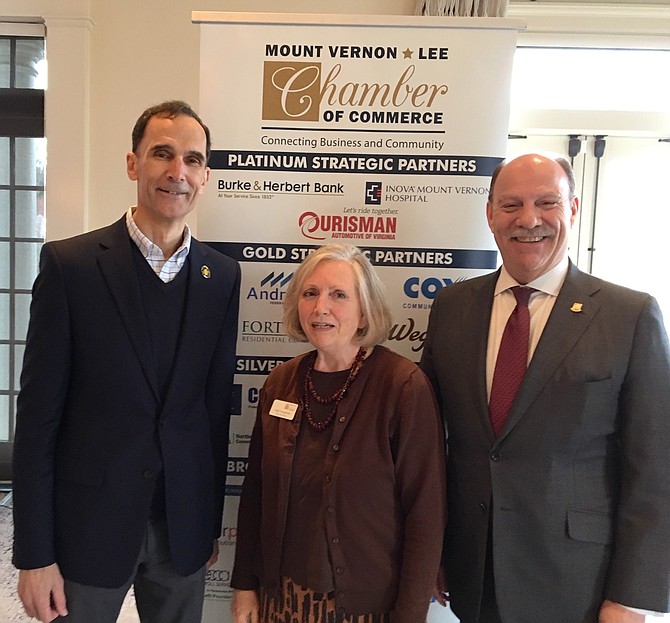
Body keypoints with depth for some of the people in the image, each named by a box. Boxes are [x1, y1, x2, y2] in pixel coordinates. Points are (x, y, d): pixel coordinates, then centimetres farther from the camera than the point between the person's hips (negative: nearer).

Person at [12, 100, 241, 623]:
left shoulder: (222, 276, -1)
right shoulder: (69, 263, -10)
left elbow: (217, 404, 3)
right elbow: (39, 413, -9)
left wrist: (212, 521, 7)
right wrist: (34, 553, -7)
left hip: (184, 525, 3)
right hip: (89, 521, -2)